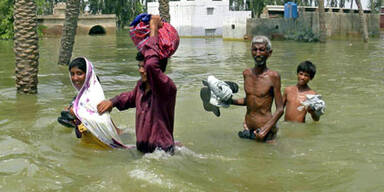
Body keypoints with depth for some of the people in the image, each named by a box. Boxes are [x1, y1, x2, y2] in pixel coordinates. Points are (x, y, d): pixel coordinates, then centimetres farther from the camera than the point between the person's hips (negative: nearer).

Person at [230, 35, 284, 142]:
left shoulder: (273, 76, -10)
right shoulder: (246, 73, 5)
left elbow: (280, 109, -11)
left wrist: (266, 129, -20)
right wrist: (231, 101, 7)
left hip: (265, 129, -5)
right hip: (248, 128, 5)